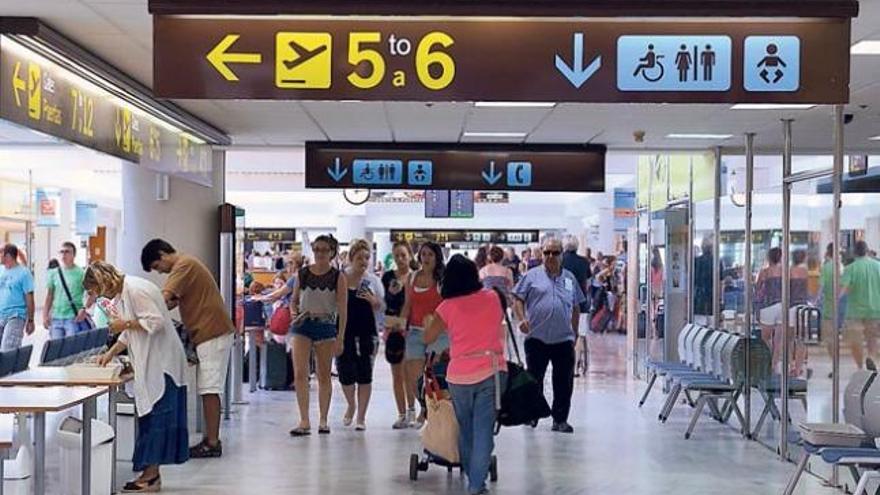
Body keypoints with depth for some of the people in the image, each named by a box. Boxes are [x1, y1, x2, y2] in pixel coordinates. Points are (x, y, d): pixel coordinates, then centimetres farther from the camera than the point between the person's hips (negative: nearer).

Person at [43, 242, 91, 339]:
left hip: (74, 318, -4)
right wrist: (45, 315, 8)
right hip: (56, 318, 4)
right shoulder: (54, 273, 11)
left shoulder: (81, 273, -2)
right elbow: (49, 296, 14)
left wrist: (84, 308, -15)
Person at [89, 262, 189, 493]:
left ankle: (150, 474, -1)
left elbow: (156, 321, -23)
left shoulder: (136, 289, -16)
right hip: (150, 364, 10)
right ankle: (151, 474, 15)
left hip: (160, 362, -10)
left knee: (155, 416, -6)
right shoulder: (121, 294, 16)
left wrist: (125, 323, -14)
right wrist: (110, 354, 15)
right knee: (149, 416, 10)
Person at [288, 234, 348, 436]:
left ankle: (323, 420, 20)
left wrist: (340, 338, -8)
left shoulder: (338, 277, -2)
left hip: (326, 327, -1)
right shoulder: (303, 273, 5)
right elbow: (294, 300, 15)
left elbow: (343, 310, -3)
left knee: (324, 375, 9)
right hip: (303, 326, 2)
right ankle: (304, 421, -7)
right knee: (300, 374, -10)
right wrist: (294, 313, -7)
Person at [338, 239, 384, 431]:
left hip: (366, 333, 0)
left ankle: (361, 417, 13)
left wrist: (372, 300, -14)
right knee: (345, 373, 1)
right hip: (344, 332, 0)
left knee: (364, 375, 1)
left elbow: (381, 308, 7)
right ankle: (351, 405, 32)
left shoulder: (372, 280, 3)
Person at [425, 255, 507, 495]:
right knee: (484, 428, 0)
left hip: (459, 375, 0)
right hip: (492, 370, 0)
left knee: (465, 428, 17)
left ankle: (471, 475, 28)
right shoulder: (493, 298, 2)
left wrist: (428, 321, 28)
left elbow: (428, 338, 9)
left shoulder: (447, 307, -3)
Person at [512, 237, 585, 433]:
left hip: (564, 339, 2)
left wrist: (575, 332, 15)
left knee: (564, 382, 3)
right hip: (537, 338, -2)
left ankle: (560, 419, 12)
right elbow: (518, 299, 1)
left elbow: (576, 308, 18)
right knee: (534, 380, 8)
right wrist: (522, 318, -14)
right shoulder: (532, 276, 3)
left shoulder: (570, 278, 12)